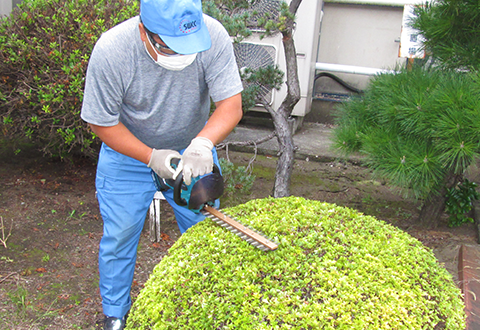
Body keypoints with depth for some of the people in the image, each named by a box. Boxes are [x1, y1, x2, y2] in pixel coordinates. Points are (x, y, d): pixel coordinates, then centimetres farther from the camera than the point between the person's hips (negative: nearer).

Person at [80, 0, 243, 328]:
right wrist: (152, 158, -27)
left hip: (192, 150, 2)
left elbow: (231, 105, -26)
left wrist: (203, 143, -44)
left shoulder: (213, 36, -29)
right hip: (129, 153, -1)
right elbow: (102, 123, -19)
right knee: (119, 236, 8)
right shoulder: (111, 51, -31)